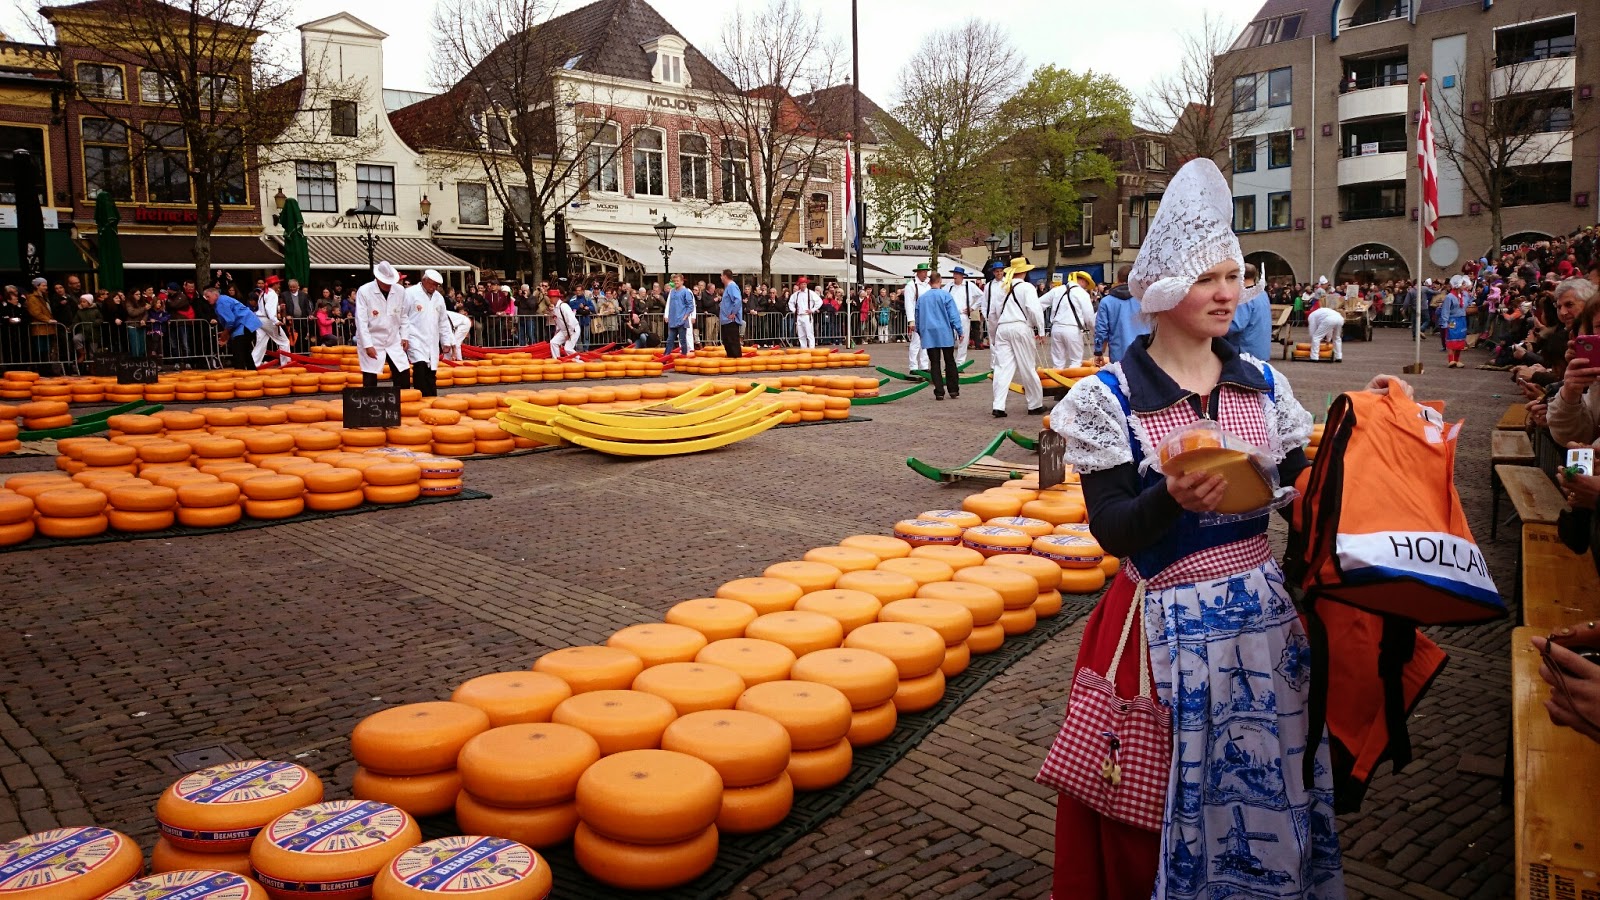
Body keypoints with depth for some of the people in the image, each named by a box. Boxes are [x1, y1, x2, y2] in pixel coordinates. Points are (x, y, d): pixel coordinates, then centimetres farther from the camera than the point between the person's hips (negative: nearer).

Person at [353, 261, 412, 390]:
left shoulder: (399, 291, -1)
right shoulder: (364, 291, -11)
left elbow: (403, 316, 11)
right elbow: (361, 321, -13)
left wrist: (405, 337, 2)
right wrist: (368, 345, -17)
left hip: (394, 341, 4)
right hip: (372, 342, -3)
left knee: (404, 375, 2)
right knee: (370, 380, -1)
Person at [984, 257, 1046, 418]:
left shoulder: (1000, 288, 16)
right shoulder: (1026, 287, -1)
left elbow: (992, 313, 19)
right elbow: (1034, 310, -10)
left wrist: (993, 334, 28)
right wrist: (1041, 331, -4)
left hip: (1002, 328, 4)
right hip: (1021, 328, -4)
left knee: (1003, 367, 1)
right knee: (1028, 369, 5)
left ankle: (999, 406, -8)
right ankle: (1035, 405, 15)